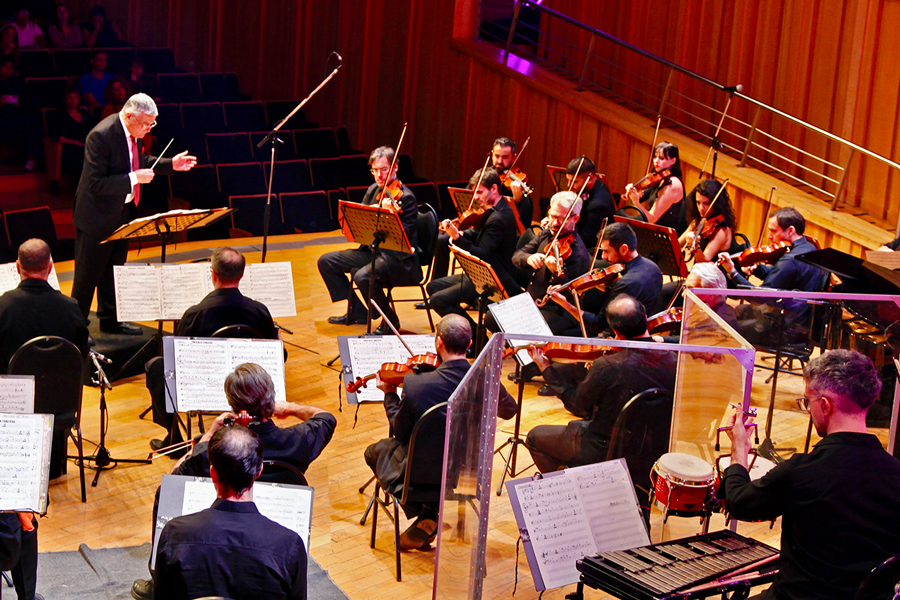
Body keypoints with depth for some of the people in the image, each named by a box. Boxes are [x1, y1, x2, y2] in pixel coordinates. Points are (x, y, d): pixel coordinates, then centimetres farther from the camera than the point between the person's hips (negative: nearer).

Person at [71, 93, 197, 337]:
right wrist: (134, 178, -31)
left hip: (123, 211, 9)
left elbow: (141, 160, 16)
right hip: (98, 215, -9)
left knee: (114, 269, 20)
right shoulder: (101, 136, -27)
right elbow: (96, 184, -29)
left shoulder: (133, 132, -2)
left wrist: (170, 164, 2)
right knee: (88, 274, 2)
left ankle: (110, 319, 34)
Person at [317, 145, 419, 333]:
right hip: (372, 250, 9)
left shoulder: (406, 197, -15)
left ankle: (390, 321, -9)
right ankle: (357, 310, 13)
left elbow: (406, 235, -22)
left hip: (398, 258, -9)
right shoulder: (373, 190, 9)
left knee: (363, 276, -34)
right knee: (326, 261, 5)